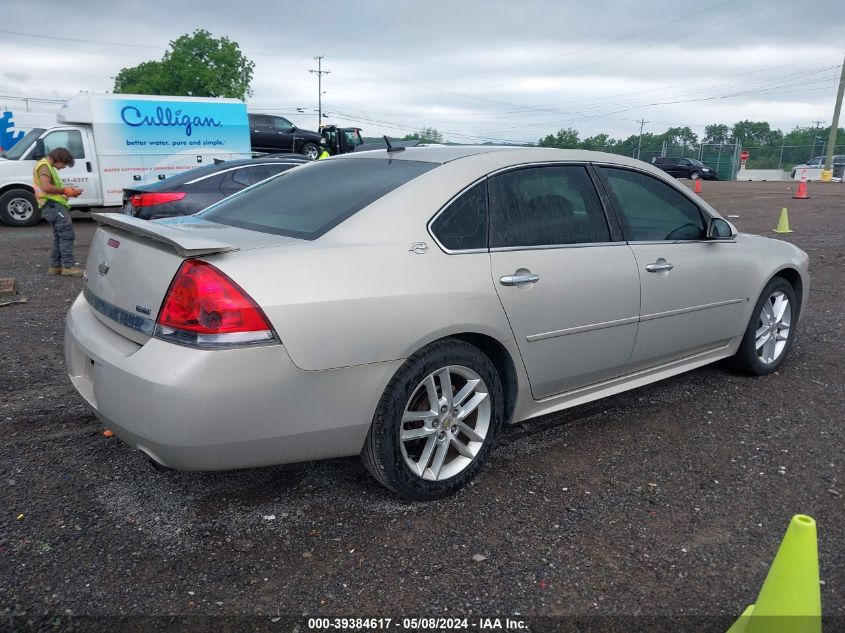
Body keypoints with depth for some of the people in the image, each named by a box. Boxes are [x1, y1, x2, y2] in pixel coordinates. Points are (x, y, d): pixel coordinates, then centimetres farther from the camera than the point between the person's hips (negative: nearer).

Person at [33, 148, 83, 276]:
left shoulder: (49, 167, 26)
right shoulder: (44, 166, -7)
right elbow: (46, 187, -21)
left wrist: (67, 191, 11)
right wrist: (65, 190, -14)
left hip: (54, 206, 11)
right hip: (53, 205, -11)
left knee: (59, 236, 13)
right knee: (67, 234, -16)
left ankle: (55, 266, 16)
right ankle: (68, 266, -19)